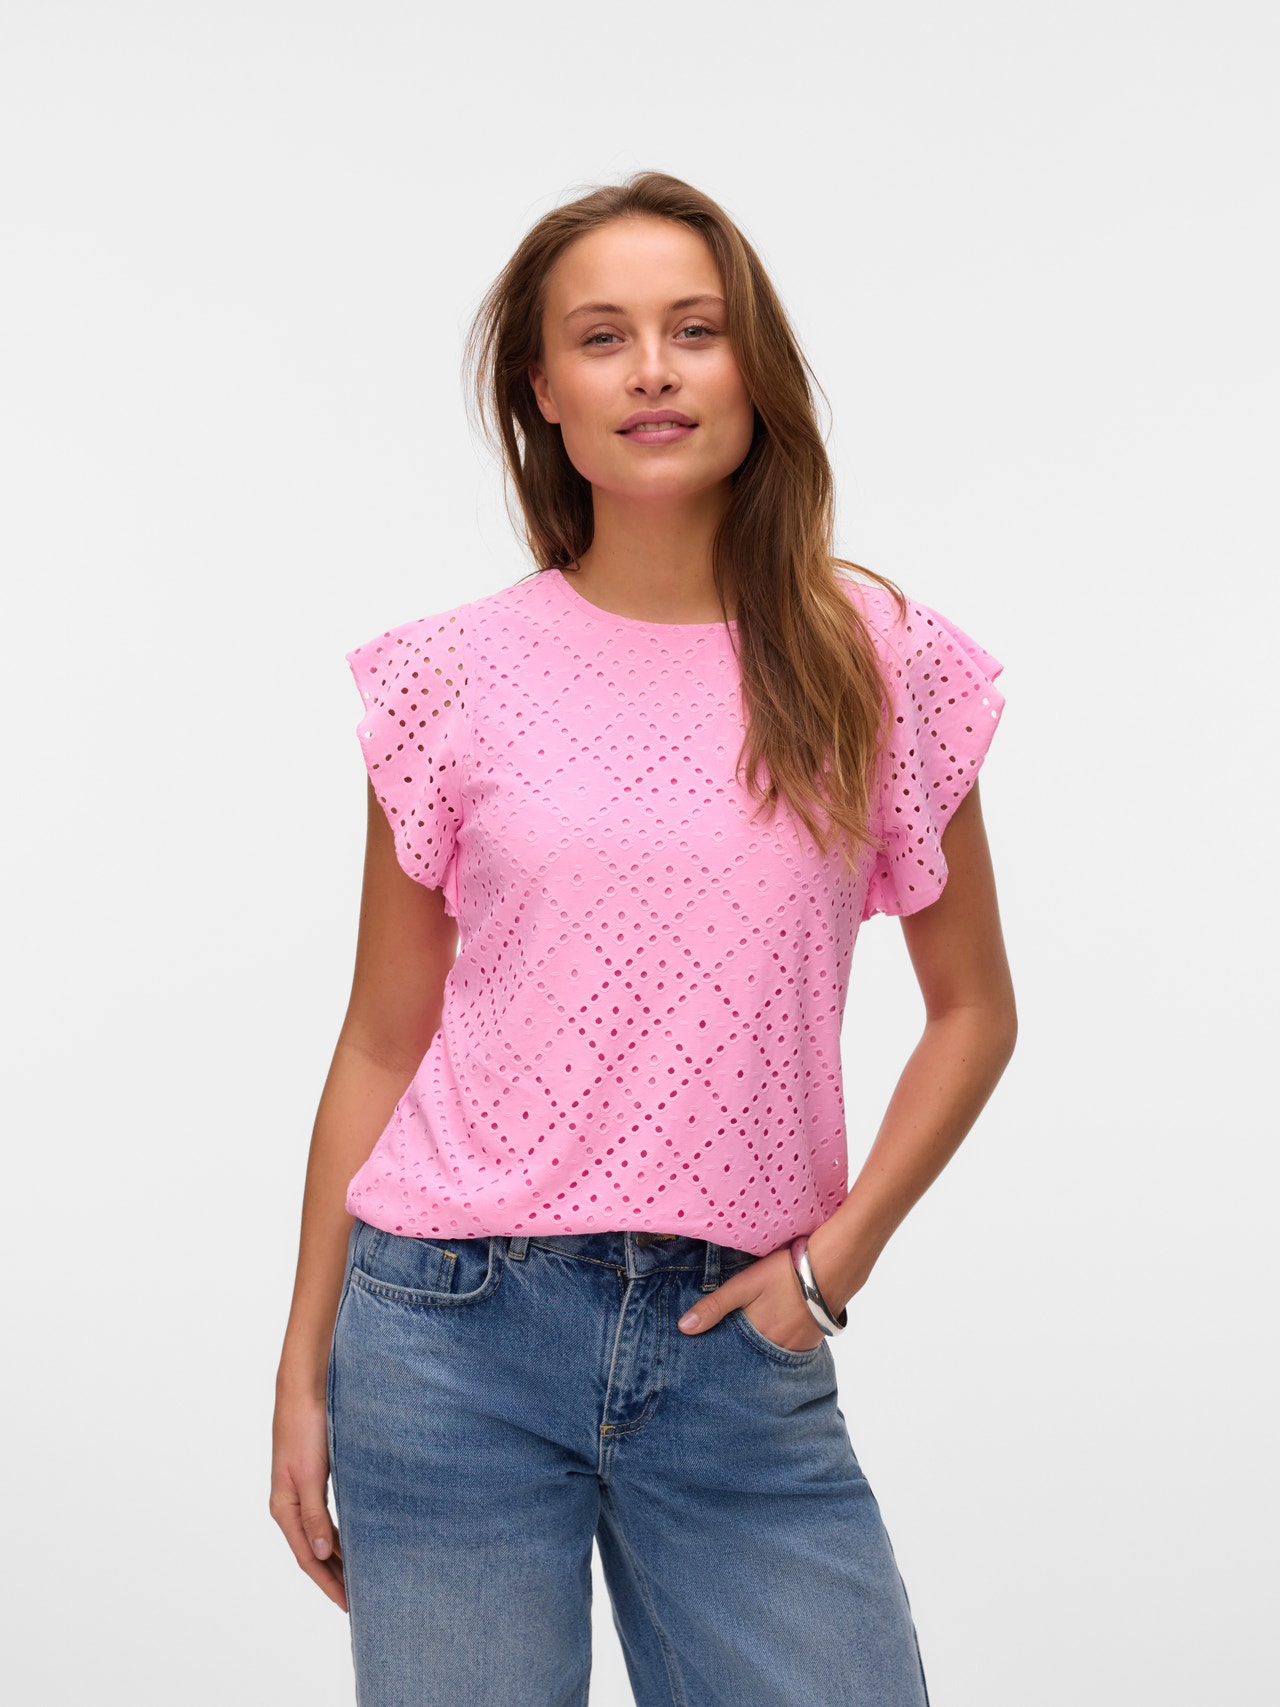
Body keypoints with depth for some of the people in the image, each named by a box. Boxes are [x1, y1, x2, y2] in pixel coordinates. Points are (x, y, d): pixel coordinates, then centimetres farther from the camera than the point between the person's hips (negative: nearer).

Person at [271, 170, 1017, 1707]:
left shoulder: (878, 664, 1)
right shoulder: (459, 678, 0)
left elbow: (971, 1008, 9)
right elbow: (382, 1043, 5)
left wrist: (835, 1257, -3)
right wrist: (305, 1368, 6)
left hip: (740, 1348, 1)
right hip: (456, 1332, -1)